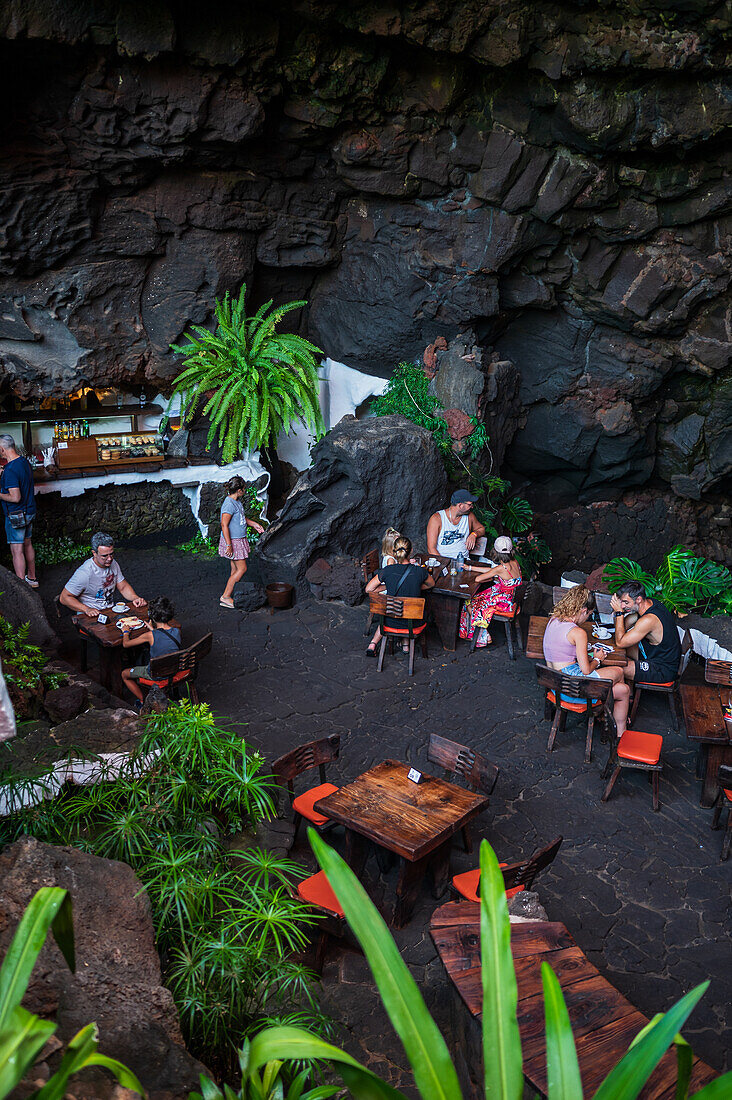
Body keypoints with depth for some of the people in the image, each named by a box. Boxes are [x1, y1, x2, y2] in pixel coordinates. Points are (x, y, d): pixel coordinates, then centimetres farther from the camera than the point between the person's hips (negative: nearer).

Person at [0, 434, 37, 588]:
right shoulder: (25, 462, 4)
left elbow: (15, 497, -27)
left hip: (16, 516, -9)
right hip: (30, 511, 9)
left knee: (17, 551, -4)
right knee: (27, 545, 19)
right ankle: (32, 579, 31)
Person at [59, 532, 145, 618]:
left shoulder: (113, 564, 2)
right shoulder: (84, 573, -20)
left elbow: (123, 587, 14)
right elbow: (64, 597, -13)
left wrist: (135, 598, -6)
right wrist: (87, 609, -24)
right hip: (92, 617, -7)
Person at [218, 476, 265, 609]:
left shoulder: (237, 501, 8)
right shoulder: (229, 504, -22)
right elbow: (224, 524, -24)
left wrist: (254, 524, 17)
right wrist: (229, 545, -25)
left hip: (239, 540, 9)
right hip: (233, 541, -9)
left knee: (235, 569, 13)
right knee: (241, 569, -5)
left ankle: (232, 595, 22)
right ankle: (225, 597, 0)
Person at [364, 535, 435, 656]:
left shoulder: (387, 571, -14)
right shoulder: (420, 571, -12)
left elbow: (368, 590, -2)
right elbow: (431, 584, 11)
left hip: (391, 623, 0)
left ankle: (373, 644, 27)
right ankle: (406, 644, 34)